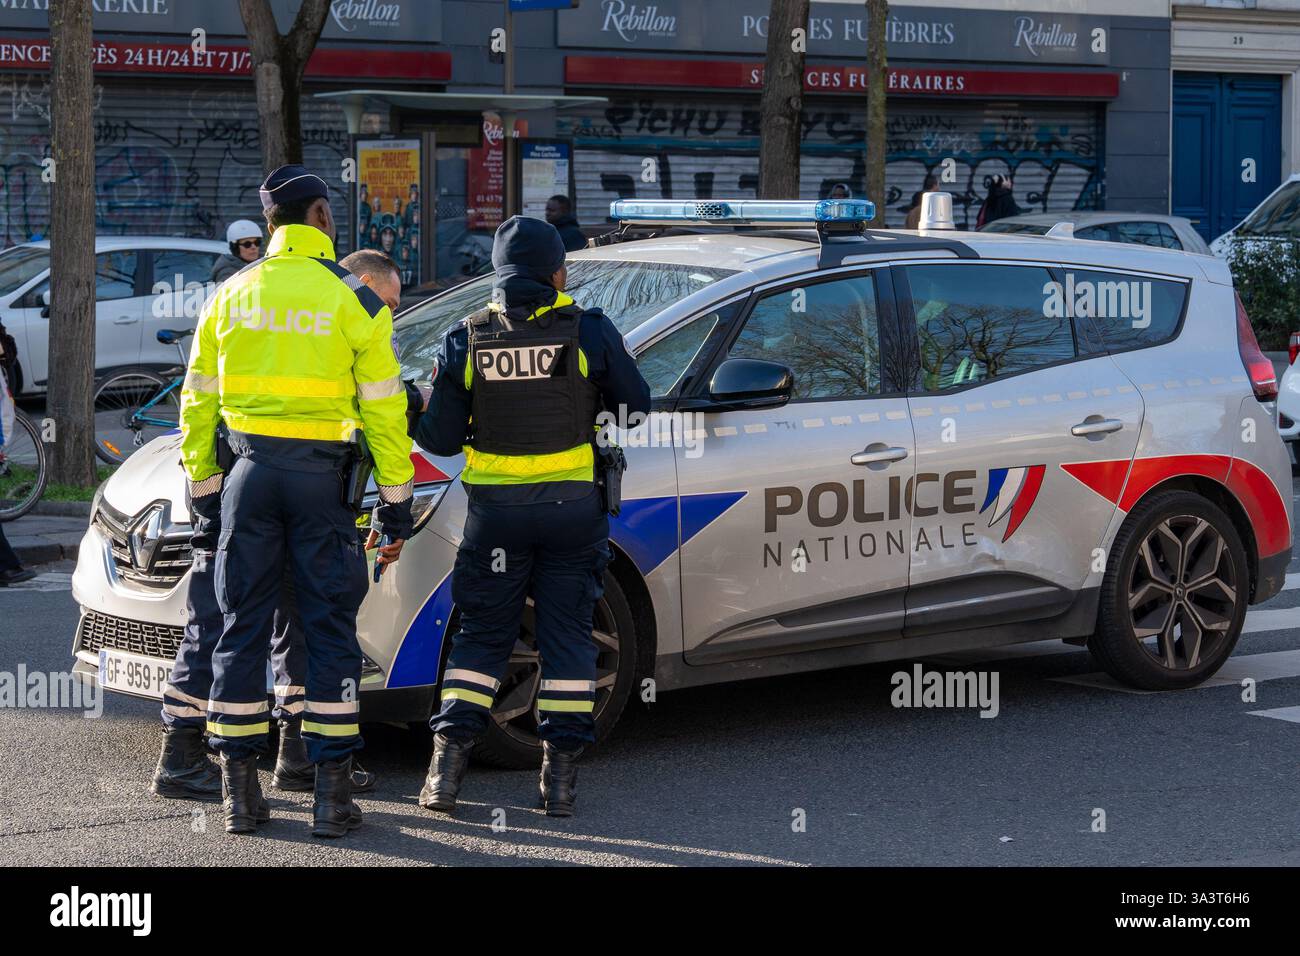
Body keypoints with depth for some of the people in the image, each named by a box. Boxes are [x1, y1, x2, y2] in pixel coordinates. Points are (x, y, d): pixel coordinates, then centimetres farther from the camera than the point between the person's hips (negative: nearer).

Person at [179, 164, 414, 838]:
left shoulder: (230, 296, 8)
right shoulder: (354, 301, -3)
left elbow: (197, 402, 11)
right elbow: (383, 409, -3)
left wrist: (203, 488, 18)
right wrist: (395, 505, 2)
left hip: (248, 473, 3)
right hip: (321, 478, -3)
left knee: (243, 630, 7)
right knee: (330, 631, 3)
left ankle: (240, 790, 8)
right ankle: (331, 793, 1)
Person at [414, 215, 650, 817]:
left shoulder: (464, 341, -4)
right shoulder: (590, 333, -7)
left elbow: (440, 439, -2)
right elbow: (636, 407, 2)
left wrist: (414, 419, 19)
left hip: (495, 508, 1)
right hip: (573, 507, -1)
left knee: (482, 635, 10)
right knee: (567, 635, 8)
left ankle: (446, 767, 3)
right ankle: (561, 777, 6)